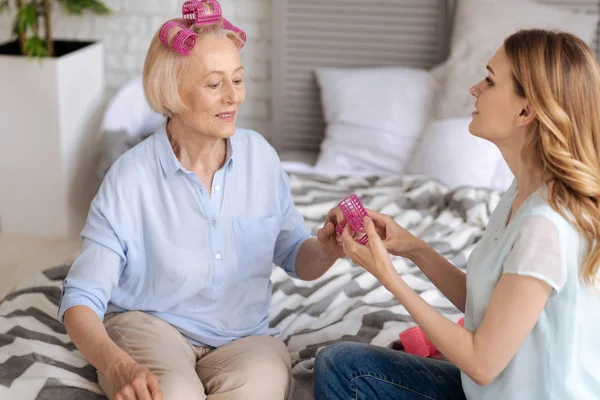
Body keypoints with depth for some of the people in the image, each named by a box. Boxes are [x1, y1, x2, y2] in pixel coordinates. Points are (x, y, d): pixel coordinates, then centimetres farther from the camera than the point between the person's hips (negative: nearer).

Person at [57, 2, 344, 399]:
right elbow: (81, 300, -15)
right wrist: (117, 366, -35)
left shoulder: (259, 155, -2)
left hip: (243, 337, 2)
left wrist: (329, 249, -16)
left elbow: (296, 257, 9)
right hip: (149, 325, -2)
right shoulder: (130, 180, -14)